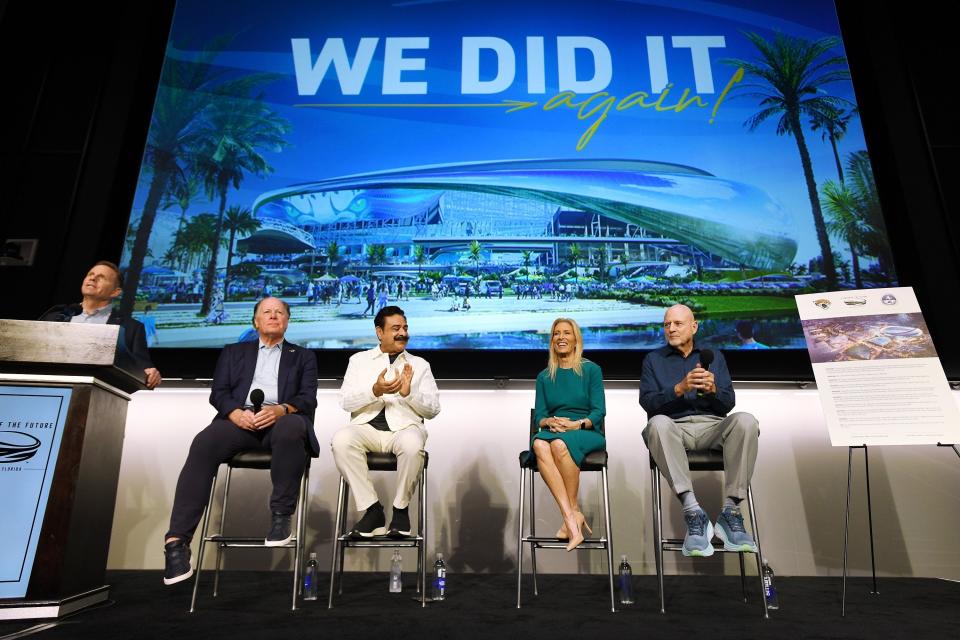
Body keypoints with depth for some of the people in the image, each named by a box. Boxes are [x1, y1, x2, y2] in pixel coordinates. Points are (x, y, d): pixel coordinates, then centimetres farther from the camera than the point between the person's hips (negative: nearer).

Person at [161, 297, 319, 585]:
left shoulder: (303, 356, 22)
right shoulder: (233, 352, 26)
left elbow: (308, 399, 7)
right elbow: (218, 393, 12)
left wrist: (281, 410, -16)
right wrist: (236, 412, -12)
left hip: (281, 420, -1)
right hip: (240, 419, 2)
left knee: (291, 429, -38)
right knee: (205, 443, -31)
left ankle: (281, 517, -26)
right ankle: (177, 540, -30)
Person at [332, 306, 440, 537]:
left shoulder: (420, 365, 16)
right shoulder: (359, 359, 16)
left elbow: (433, 408, 8)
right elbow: (345, 402, 4)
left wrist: (409, 392, -10)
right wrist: (375, 391, -14)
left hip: (404, 427, -1)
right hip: (367, 427, 1)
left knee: (413, 445, -36)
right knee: (341, 440, -32)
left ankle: (401, 508, -10)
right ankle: (372, 509, -16)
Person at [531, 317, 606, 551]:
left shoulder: (591, 370, 8)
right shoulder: (544, 377, 17)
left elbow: (599, 411, 0)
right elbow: (538, 415, 10)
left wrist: (576, 424, -18)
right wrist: (549, 422, -13)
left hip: (588, 433, -2)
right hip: (554, 432, 3)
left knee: (560, 444, -37)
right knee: (539, 444, -34)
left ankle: (574, 511, -20)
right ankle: (571, 518, -37)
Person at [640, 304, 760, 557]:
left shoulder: (714, 356, 21)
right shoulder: (653, 359, 17)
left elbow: (728, 403, 10)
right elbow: (647, 402, 2)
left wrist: (712, 389, -12)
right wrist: (680, 388, -14)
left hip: (712, 426, 2)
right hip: (674, 428, -1)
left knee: (745, 421, -30)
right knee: (658, 423, -37)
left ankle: (730, 511, -27)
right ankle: (693, 513, -38)